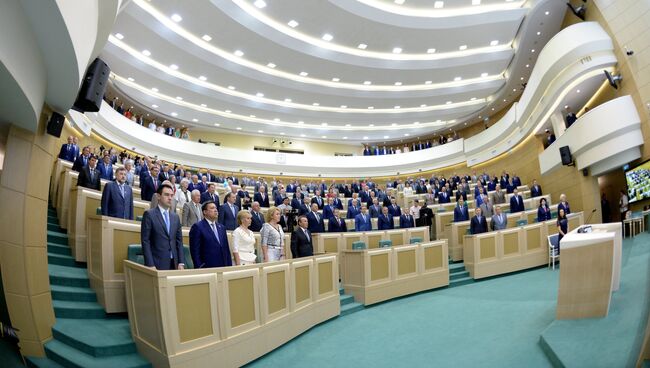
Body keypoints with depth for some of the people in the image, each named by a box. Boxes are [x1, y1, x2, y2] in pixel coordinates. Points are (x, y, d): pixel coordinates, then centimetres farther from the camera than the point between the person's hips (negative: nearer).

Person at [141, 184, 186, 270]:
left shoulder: (175, 217, 11)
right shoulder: (149, 214, -3)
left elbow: (179, 241, 11)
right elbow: (145, 241, -8)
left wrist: (181, 263, 2)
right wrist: (150, 265, -14)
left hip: (174, 264, 5)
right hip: (157, 264, -4)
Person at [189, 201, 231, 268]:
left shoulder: (221, 227, 14)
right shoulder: (197, 227, -4)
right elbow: (195, 250, -8)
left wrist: (229, 267, 8)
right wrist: (200, 268, -13)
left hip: (223, 267, 6)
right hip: (206, 268, -5)